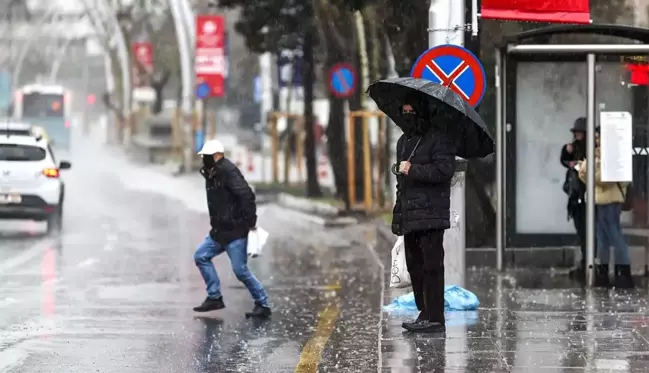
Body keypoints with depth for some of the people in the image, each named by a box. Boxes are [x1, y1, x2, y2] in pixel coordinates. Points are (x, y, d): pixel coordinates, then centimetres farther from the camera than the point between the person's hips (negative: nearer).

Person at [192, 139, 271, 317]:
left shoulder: (228, 172, -17)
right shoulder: (211, 174, 12)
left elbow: (247, 196, -24)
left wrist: (250, 222, -21)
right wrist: (217, 222, 18)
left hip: (235, 231, -10)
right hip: (219, 231, 10)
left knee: (240, 270, -7)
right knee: (201, 256, 6)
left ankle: (263, 305, 4)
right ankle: (214, 298, 11)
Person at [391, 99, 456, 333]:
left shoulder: (438, 140, -6)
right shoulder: (403, 142, 21)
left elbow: (444, 170, -20)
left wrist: (413, 170, -18)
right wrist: (398, 212, 24)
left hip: (430, 215, -9)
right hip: (410, 215, 9)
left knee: (431, 266, -10)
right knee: (414, 265, 10)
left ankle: (434, 317, -10)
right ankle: (424, 312, 16)